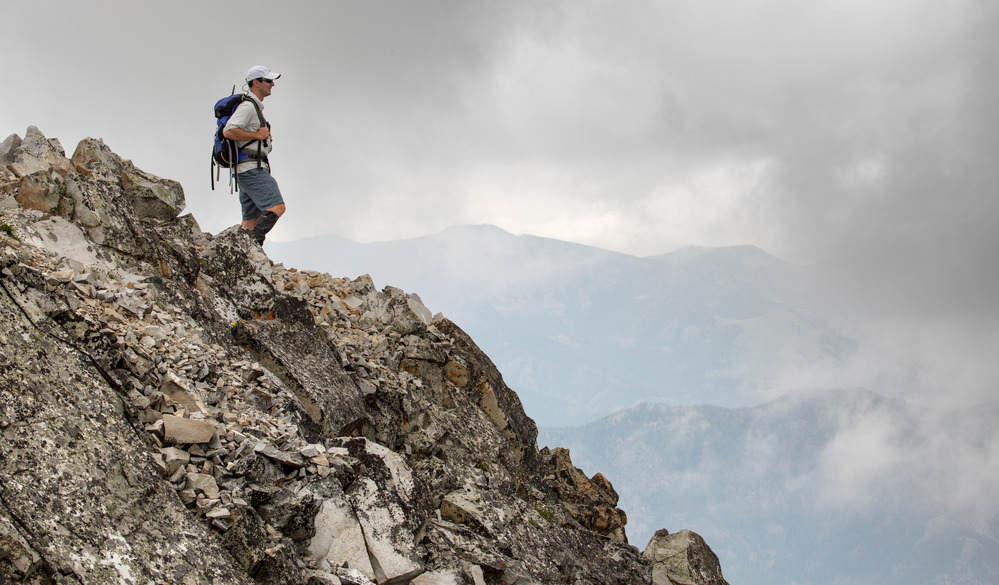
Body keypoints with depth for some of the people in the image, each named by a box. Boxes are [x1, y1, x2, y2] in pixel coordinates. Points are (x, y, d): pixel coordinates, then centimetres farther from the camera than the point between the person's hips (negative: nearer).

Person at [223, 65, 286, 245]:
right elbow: (228, 131, -23)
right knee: (277, 207, -20)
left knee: (252, 219, 7)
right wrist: (257, 135, -16)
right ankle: (254, 241, -28)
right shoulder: (247, 106, -11)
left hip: (245, 171, 11)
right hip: (252, 169, -11)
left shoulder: (255, 106, 22)